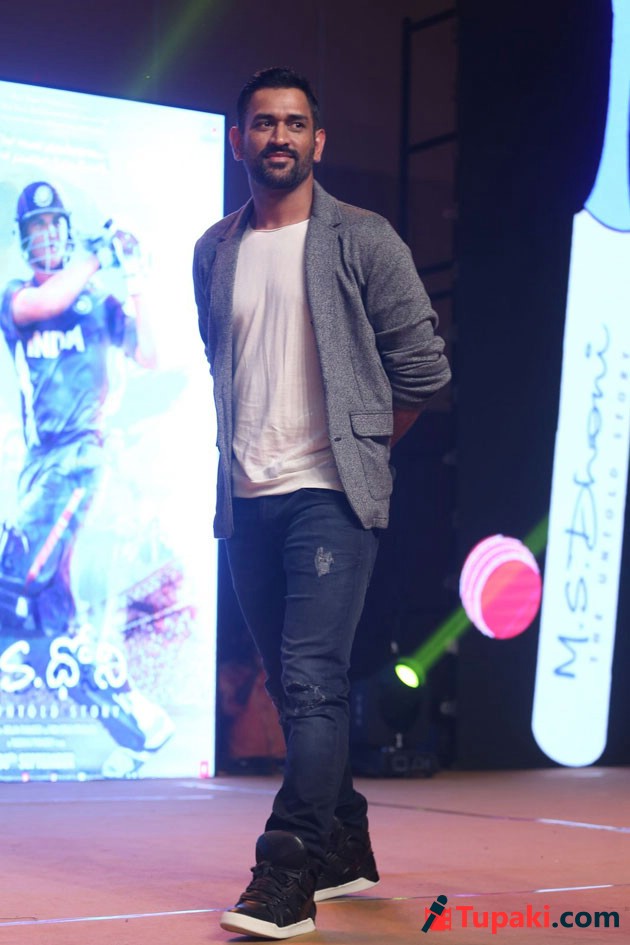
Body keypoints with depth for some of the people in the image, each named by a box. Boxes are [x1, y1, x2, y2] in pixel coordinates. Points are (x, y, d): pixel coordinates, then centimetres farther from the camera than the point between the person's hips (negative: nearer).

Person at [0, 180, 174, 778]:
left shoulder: (97, 299, 7)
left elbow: (147, 358, -5)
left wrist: (134, 283, -8)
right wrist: (94, 259, -8)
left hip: (79, 453, -5)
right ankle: (132, 716, 8)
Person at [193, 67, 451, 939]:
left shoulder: (362, 241, -1)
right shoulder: (214, 253, 12)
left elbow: (423, 368, 0)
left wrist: (358, 445, 7)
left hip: (330, 492, -5)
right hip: (247, 498, 5)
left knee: (311, 678, -14)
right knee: (293, 684, 11)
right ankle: (344, 849, 24)